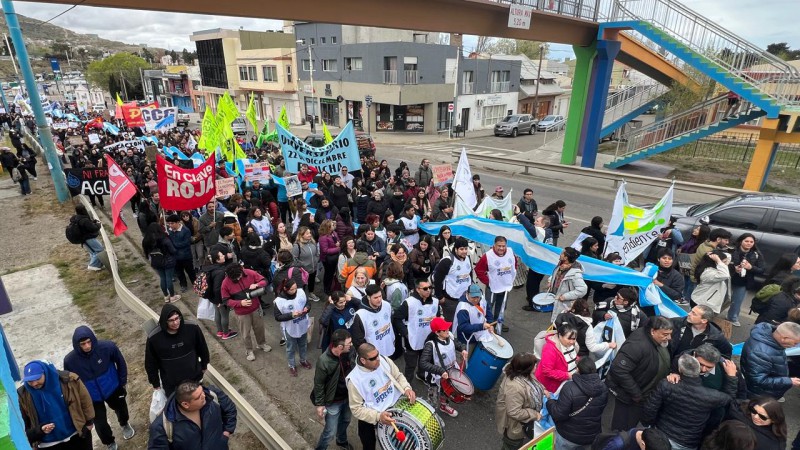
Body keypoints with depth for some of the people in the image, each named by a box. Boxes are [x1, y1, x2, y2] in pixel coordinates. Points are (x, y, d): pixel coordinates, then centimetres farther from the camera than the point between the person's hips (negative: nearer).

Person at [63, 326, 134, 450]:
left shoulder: (107, 347, -29)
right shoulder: (70, 360, -25)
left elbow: (121, 363, -11)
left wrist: (122, 382, -4)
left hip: (112, 389, 0)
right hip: (91, 398, 0)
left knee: (121, 408, 26)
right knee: (100, 423, 15)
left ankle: (124, 424, 62)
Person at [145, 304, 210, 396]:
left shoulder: (192, 328, -20)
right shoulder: (154, 338, -21)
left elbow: (202, 348, -2)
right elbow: (151, 363, -5)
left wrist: (204, 366, 9)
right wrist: (155, 384, 2)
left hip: (194, 378, 1)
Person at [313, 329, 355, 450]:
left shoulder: (350, 351, -19)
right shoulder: (324, 361, -34)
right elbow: (319, 384, -18)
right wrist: (319, 404, -9)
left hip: (348, 396, 6)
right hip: (333, 401, -5)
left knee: (345, 421, 29)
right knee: (331, 431, 11)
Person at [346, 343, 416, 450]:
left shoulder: (383, 360, -13)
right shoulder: (354, 380, -26)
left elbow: (398, 376, 1)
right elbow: (356, 408, -20)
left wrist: (407, 388, -18)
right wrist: (378, 416, -32)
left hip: (395, 405, 4)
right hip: (372, 418, -3)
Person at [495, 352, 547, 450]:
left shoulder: (522, 374, -14)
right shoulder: (515, 387, -43)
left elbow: (529, 388, 9)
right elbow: (515, 413, -36)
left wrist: (542, 391, -6)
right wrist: (534, 414, -25)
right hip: (514, 426, -8)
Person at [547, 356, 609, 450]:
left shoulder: (570, 387, -30)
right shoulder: (604, 388, -10)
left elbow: (558, 415, -27)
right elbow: (599, 410, 8)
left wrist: (549, 400, -9)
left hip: (569, 437, -5)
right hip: (593, 436, 5)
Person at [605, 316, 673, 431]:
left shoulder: (660, 341, -6)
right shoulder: (638, 345, -34)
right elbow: (618, 369, -35)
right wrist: (636, 394, -26)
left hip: (644, 392, 8)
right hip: (628, 395, -8)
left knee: (632, 423, 25)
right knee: (623, 428, 7)